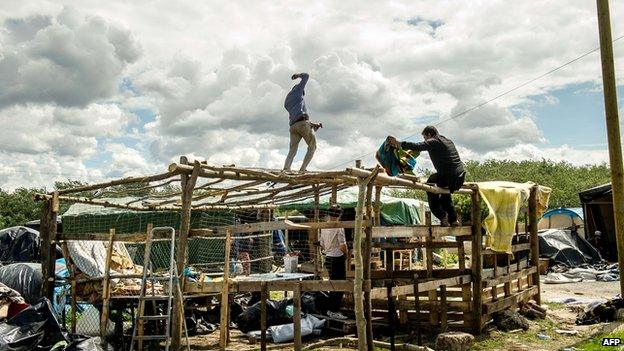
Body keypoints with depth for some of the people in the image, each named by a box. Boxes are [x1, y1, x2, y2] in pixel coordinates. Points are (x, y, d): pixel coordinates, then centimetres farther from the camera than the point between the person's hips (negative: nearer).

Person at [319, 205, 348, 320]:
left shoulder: (324, 227, 7)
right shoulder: (338, 227, -16)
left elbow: (322, 245, 14)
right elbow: (343, 245, -18)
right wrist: (345, 254, -1)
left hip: (328, 258, 8)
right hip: (338, 259, -8)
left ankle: (330, 310, 23)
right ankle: (335, 311, 0)